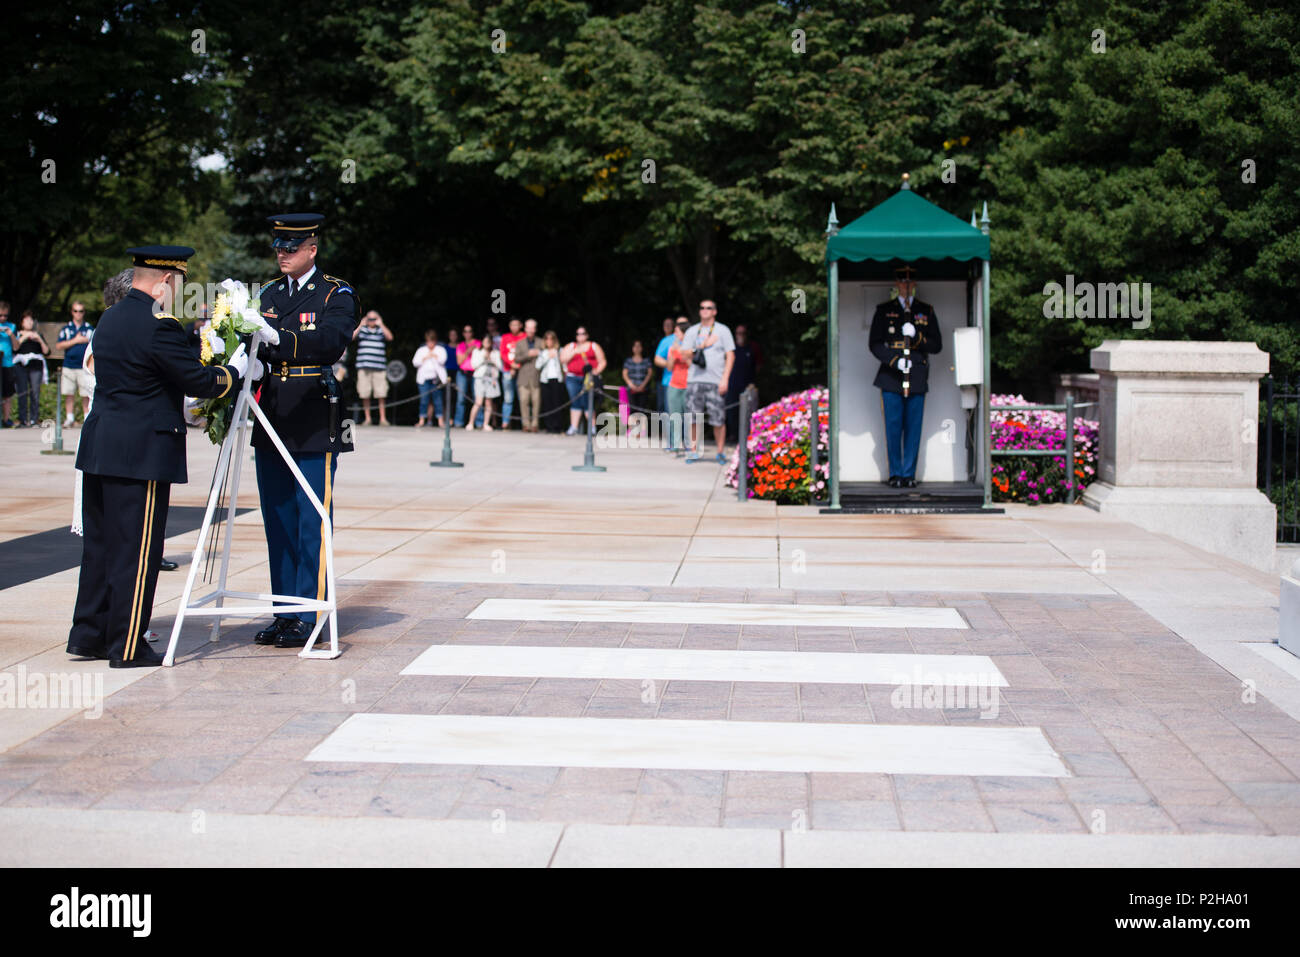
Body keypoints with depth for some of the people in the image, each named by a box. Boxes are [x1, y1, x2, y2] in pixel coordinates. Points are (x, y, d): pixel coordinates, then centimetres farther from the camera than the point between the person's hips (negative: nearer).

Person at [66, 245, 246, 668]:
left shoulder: (110, 318, 13)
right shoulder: (159, 326, -15)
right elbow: (197, 381, -13)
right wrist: (233, 371, 4)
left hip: (100, 448, 9)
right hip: (141, 454, -9)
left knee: (100, 543, 15)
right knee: (136, 550, -2)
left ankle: (88, 634, 22)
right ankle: (127, 648, 3)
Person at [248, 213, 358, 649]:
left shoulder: (337, 294, -3)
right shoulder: (268, 294, 14)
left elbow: (332, 343, -22)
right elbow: (254, 350, 8)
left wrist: (279, 338, -36)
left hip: (314, 428, -6)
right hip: (271, 426, 6)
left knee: (312, 524, -3)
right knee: (278, 524, 10)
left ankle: (308, 617, 4)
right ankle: (284, 613, 19)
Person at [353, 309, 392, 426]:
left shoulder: (382, 331, 10)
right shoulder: (361, 330, 11)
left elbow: (390, 337, -8)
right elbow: (352, 337, -3)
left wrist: (381, 324, -10)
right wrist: (361, 325, -7)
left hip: (379, 367, -1)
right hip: (363, 367, 1)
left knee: (381, 394, -4)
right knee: (365, 394, 1)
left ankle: (383, 418, 1)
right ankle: (367, 418, 9)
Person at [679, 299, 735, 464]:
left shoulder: (723, 330, 8)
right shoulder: (692, 331, 15)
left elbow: (730, 355, 3)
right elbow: (685, 354, 8)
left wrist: (725, 379, -6)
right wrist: (702, 346, -6)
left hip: (715, 382, -2)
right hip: (694, 380, 2)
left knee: (718, 419, -5)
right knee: (693, 418, -1)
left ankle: (720, 453, 4)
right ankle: (694, 451, 7)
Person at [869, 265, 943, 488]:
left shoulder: (926, 311, 13)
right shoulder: (884, 310, 9)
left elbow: (937, 345, 9)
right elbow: (874, 343, 3)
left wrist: (916, 336, -9)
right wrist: (894, 360, -12)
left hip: (917, 379, 1)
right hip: (891, 378, -1)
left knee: (913, 428, 0)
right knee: (893, 428, -1)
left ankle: (909, 474, 6)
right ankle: (896, 474, 7)